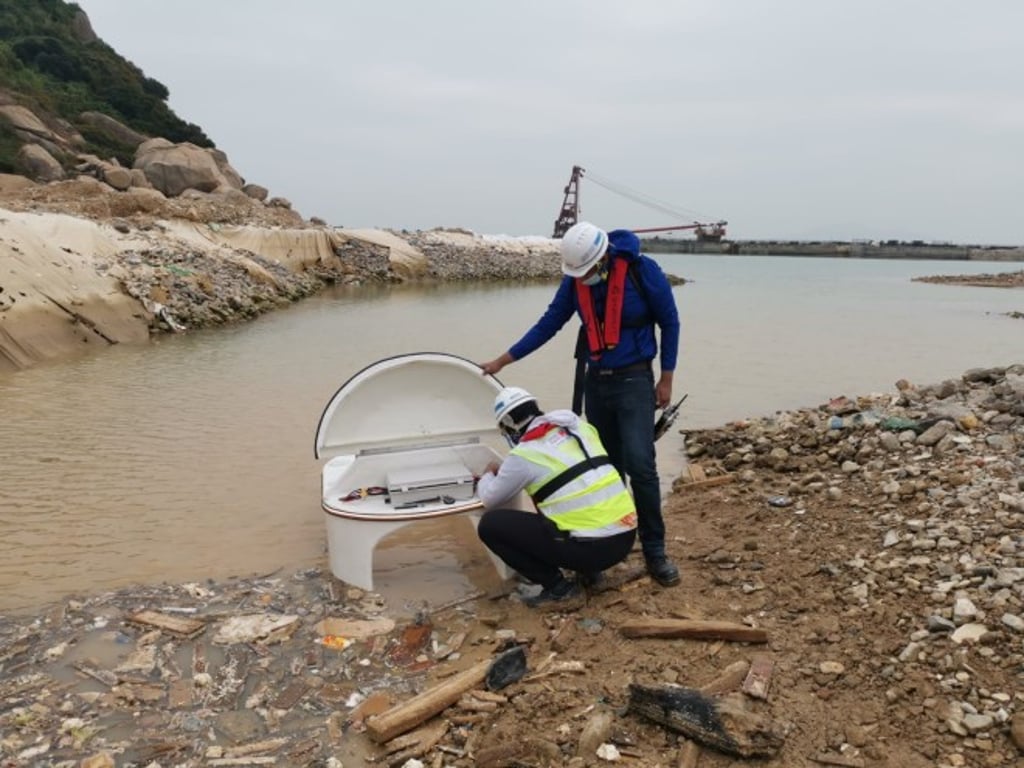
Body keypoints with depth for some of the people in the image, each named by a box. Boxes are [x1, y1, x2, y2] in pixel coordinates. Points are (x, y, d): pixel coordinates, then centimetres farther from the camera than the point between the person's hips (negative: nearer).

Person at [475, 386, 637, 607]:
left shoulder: (522, 455, -4)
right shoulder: (581, 427, 12)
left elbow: (490, 501, 12)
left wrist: (488, 475, 34)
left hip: (592, 547, -7)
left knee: (490, 524, 2)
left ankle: (557, 586, 4)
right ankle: (589, 570, 22)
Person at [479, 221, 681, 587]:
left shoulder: (642, 270, -15)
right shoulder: (575, 280, -2)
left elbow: (669, 322, -5)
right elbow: (548, 323, 6)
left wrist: (666, 378, -4)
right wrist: (503, 360, 7)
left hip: (634, 381, -4)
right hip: (595, 382, 5)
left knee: (640, 465, -15)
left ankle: (654, 551, -2)